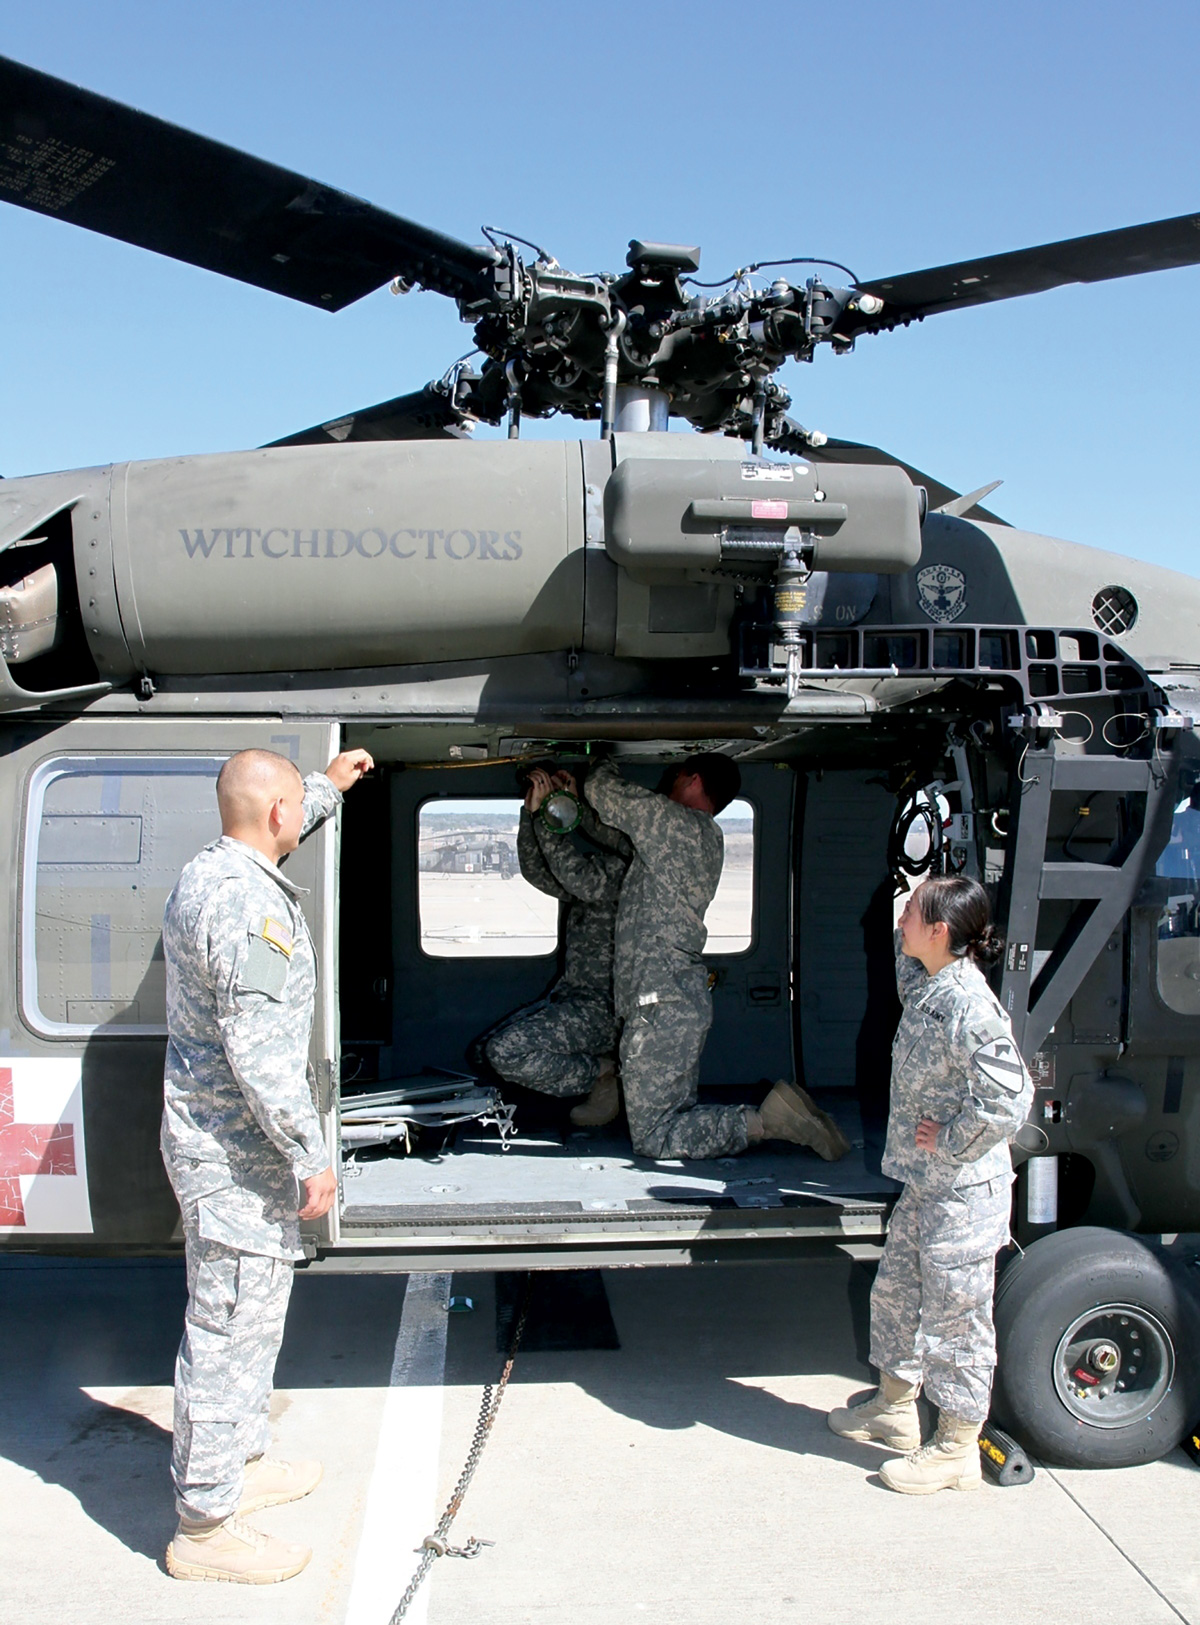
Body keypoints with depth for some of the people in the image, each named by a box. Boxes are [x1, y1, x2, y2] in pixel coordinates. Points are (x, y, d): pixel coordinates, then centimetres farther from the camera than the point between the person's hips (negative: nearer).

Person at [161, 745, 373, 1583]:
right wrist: (311, 1153, -22)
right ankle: (205, 1526, 11)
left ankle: (243, 1463, 39)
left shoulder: (208, 872, 9)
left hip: (215, 1137, 11)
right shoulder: (247, 902, -23)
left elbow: (277, 833, 35)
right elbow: (257, 1048, -27)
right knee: (231, 1324, -1)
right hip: (237, 1150, -11)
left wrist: (329, 785, 41)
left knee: (250, 1315, 23)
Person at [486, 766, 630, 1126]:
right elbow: (537, 871, 15)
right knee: (489, 1052, 7)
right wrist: (531, 811, 3)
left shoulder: (626, 867, -14)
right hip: (569, 999, 10)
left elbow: (581, 879, -30)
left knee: (506, 1051, -22)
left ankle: (605, 1074, -4)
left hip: (602, 1008, -10)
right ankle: (602, 1073, 8)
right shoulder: (599, 866, 16)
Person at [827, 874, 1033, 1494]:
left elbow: (1009, 1100, -29)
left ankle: (957, 1448, 21)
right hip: (924, 1184, 10)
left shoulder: (969, 1007, -25)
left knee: (954, 1315, 5)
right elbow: (905, 959, 29)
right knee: (896, 1292, 22)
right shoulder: (925, 984, 3)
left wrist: (948, 1138, -19)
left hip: (964, 1192, -10)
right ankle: (894, 1406, 41)